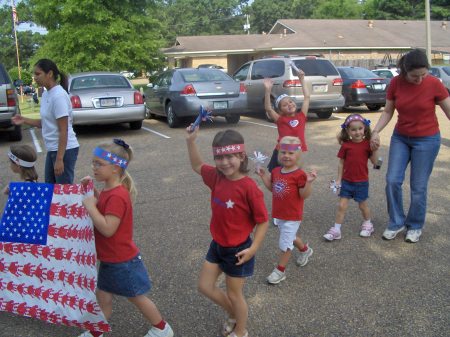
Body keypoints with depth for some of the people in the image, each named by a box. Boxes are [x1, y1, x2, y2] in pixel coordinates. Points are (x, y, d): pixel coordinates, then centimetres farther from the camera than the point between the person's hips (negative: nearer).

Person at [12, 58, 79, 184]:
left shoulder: (59, 95, -18)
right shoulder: (46, 94, 9)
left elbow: (63, 130, -20)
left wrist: (59, 159, -21)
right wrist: (24, 120, 2)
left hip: (65, 150, -9)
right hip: (53, 149, 9)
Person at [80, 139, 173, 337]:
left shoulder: (117, 196, -28)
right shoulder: (108, 190, 2)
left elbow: (107, 228, -32)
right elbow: (102, 207, 18)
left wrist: (90, 206, -26)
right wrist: (92, 191, 4)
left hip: (122, 261, -8)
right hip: (109, 259, 8)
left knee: (137, 298, 11)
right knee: (103, 297, 18)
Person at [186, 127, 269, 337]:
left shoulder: (249, 187, -26)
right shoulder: (217, 177, -6)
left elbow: (263, 221, -19)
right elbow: (197, 166, 13)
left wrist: (253, 248, -24)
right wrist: (191, 141, -1)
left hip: (238, 249, -7)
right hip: (217, 245, 7)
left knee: (234, 294, 13)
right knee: (205, 286, 17)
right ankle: (233, 314, 43)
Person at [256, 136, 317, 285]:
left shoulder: (299, 175, -19)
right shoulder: (276, 172, 2)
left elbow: (304, 195, -19)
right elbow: (272, 188, 14)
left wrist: (309, 182, -34)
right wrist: (264, 176, 5)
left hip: (292, 216, -7)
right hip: (278, 214, 8)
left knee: (285, 243, 1)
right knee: (290, 237, 27)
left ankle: (280, 270, 17)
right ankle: (305, 250, 55)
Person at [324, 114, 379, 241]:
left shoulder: (367, 144, -6)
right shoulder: (346, 145, -5)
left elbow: (374, 161, -6)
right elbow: (341, 163, 1)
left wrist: (374, 148, -19)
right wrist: (338, 179, -1)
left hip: (362, 182, -1)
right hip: (347, 181, 1)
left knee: (363, 205, 15)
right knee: (342, 205, 2)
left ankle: (367, 224, 39)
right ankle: (336, 229, 10)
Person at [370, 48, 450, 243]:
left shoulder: (434, 84, -17)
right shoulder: (395, 83, -10)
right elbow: (388, 112, 0)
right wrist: (376, 132, -14)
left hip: (427, 140, -3)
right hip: (400, 138, 3)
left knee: (418, 186, 3)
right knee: (392, 181, -2)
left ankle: (415, 226, 23)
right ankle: (396, 222, 17)